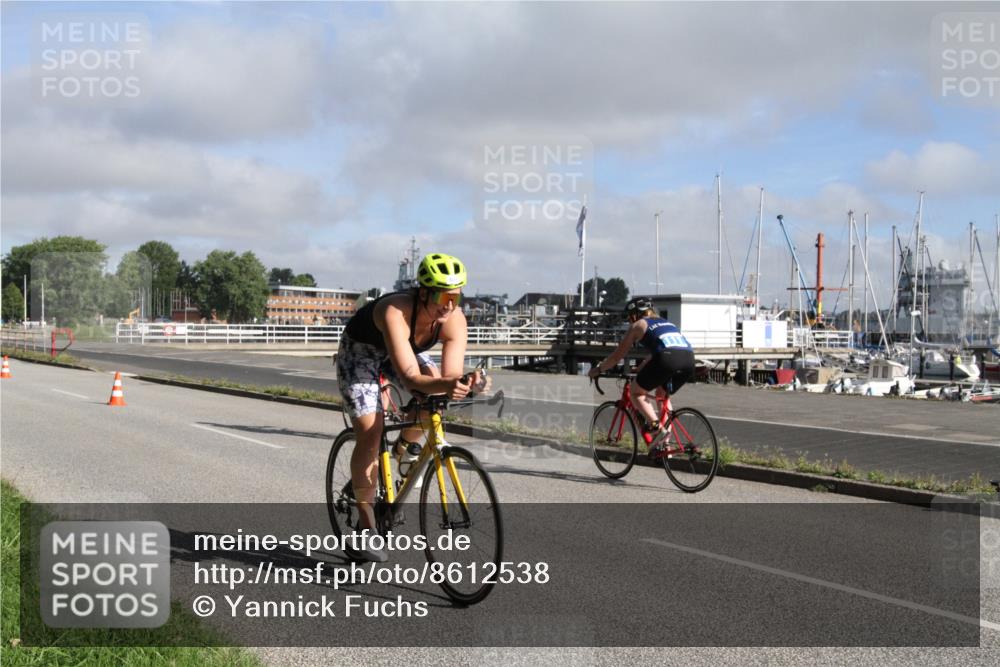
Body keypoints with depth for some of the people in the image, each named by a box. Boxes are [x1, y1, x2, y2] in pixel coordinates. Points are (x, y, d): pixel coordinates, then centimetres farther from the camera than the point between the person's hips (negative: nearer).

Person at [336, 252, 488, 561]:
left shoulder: (455, 320, -27)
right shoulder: (396, 312, -41)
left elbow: (450, 375, -29)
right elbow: (410, 377, -48)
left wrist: (468, 383, -51)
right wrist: (445, 385, -65)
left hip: (406, 351, 5)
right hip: (360, 351, -5)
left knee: (433, 399, -23)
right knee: (370, 435, -15)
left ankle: (405, 445, 8)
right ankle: (365, 523, -2)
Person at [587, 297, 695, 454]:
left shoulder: (638, 325, 19)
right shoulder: (665, 322, 36)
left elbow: (617, 355, 21)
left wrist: (598, 369, 34)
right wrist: (640, 369, 56)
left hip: (667, 359, -7)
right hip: (689, 360, 7)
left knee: (636, 390, 13)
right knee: (662, 394, 28)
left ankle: (654, 423, -10)